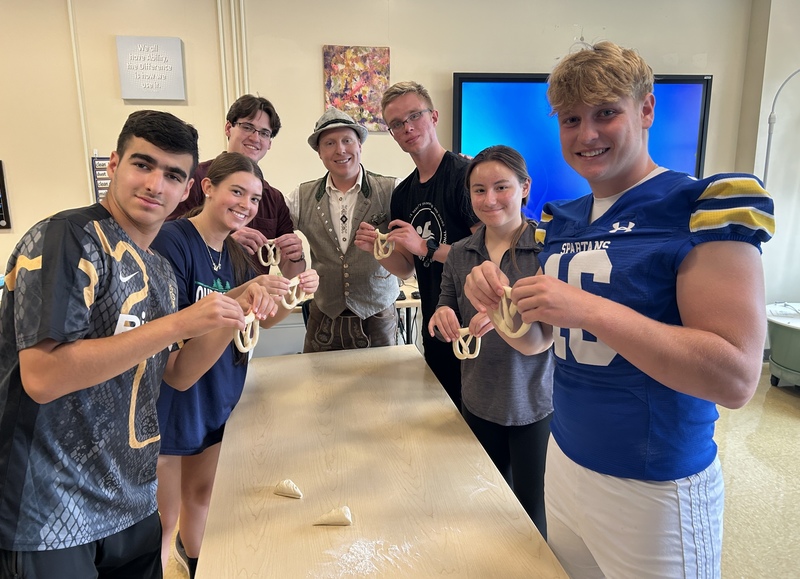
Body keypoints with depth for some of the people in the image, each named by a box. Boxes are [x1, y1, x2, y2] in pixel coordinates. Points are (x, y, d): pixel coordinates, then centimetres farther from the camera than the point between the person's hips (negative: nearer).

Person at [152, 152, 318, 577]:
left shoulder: (237, 254, 4)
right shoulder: (171, 239, -18)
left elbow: (261, 321, 9)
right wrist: (244, 293, -31)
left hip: (220, 397, 7)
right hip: (169, 398, -7)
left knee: (202, 493, 23)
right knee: (162, 516, 5)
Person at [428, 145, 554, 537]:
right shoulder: (459, 254, 0)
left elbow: (543, 340, -17)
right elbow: (451, 328, 7)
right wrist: (443, 317, -16)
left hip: (534, 403, -3)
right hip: (477, 403, 4)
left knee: (533, 512, 11)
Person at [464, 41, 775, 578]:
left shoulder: (706, 206, -15)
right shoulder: (561, 221, 4)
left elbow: (736, 378, -23)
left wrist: (588, 309, -30)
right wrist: (501, 301, -10)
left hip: (656, 488, -6)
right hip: (565, 462, 6)